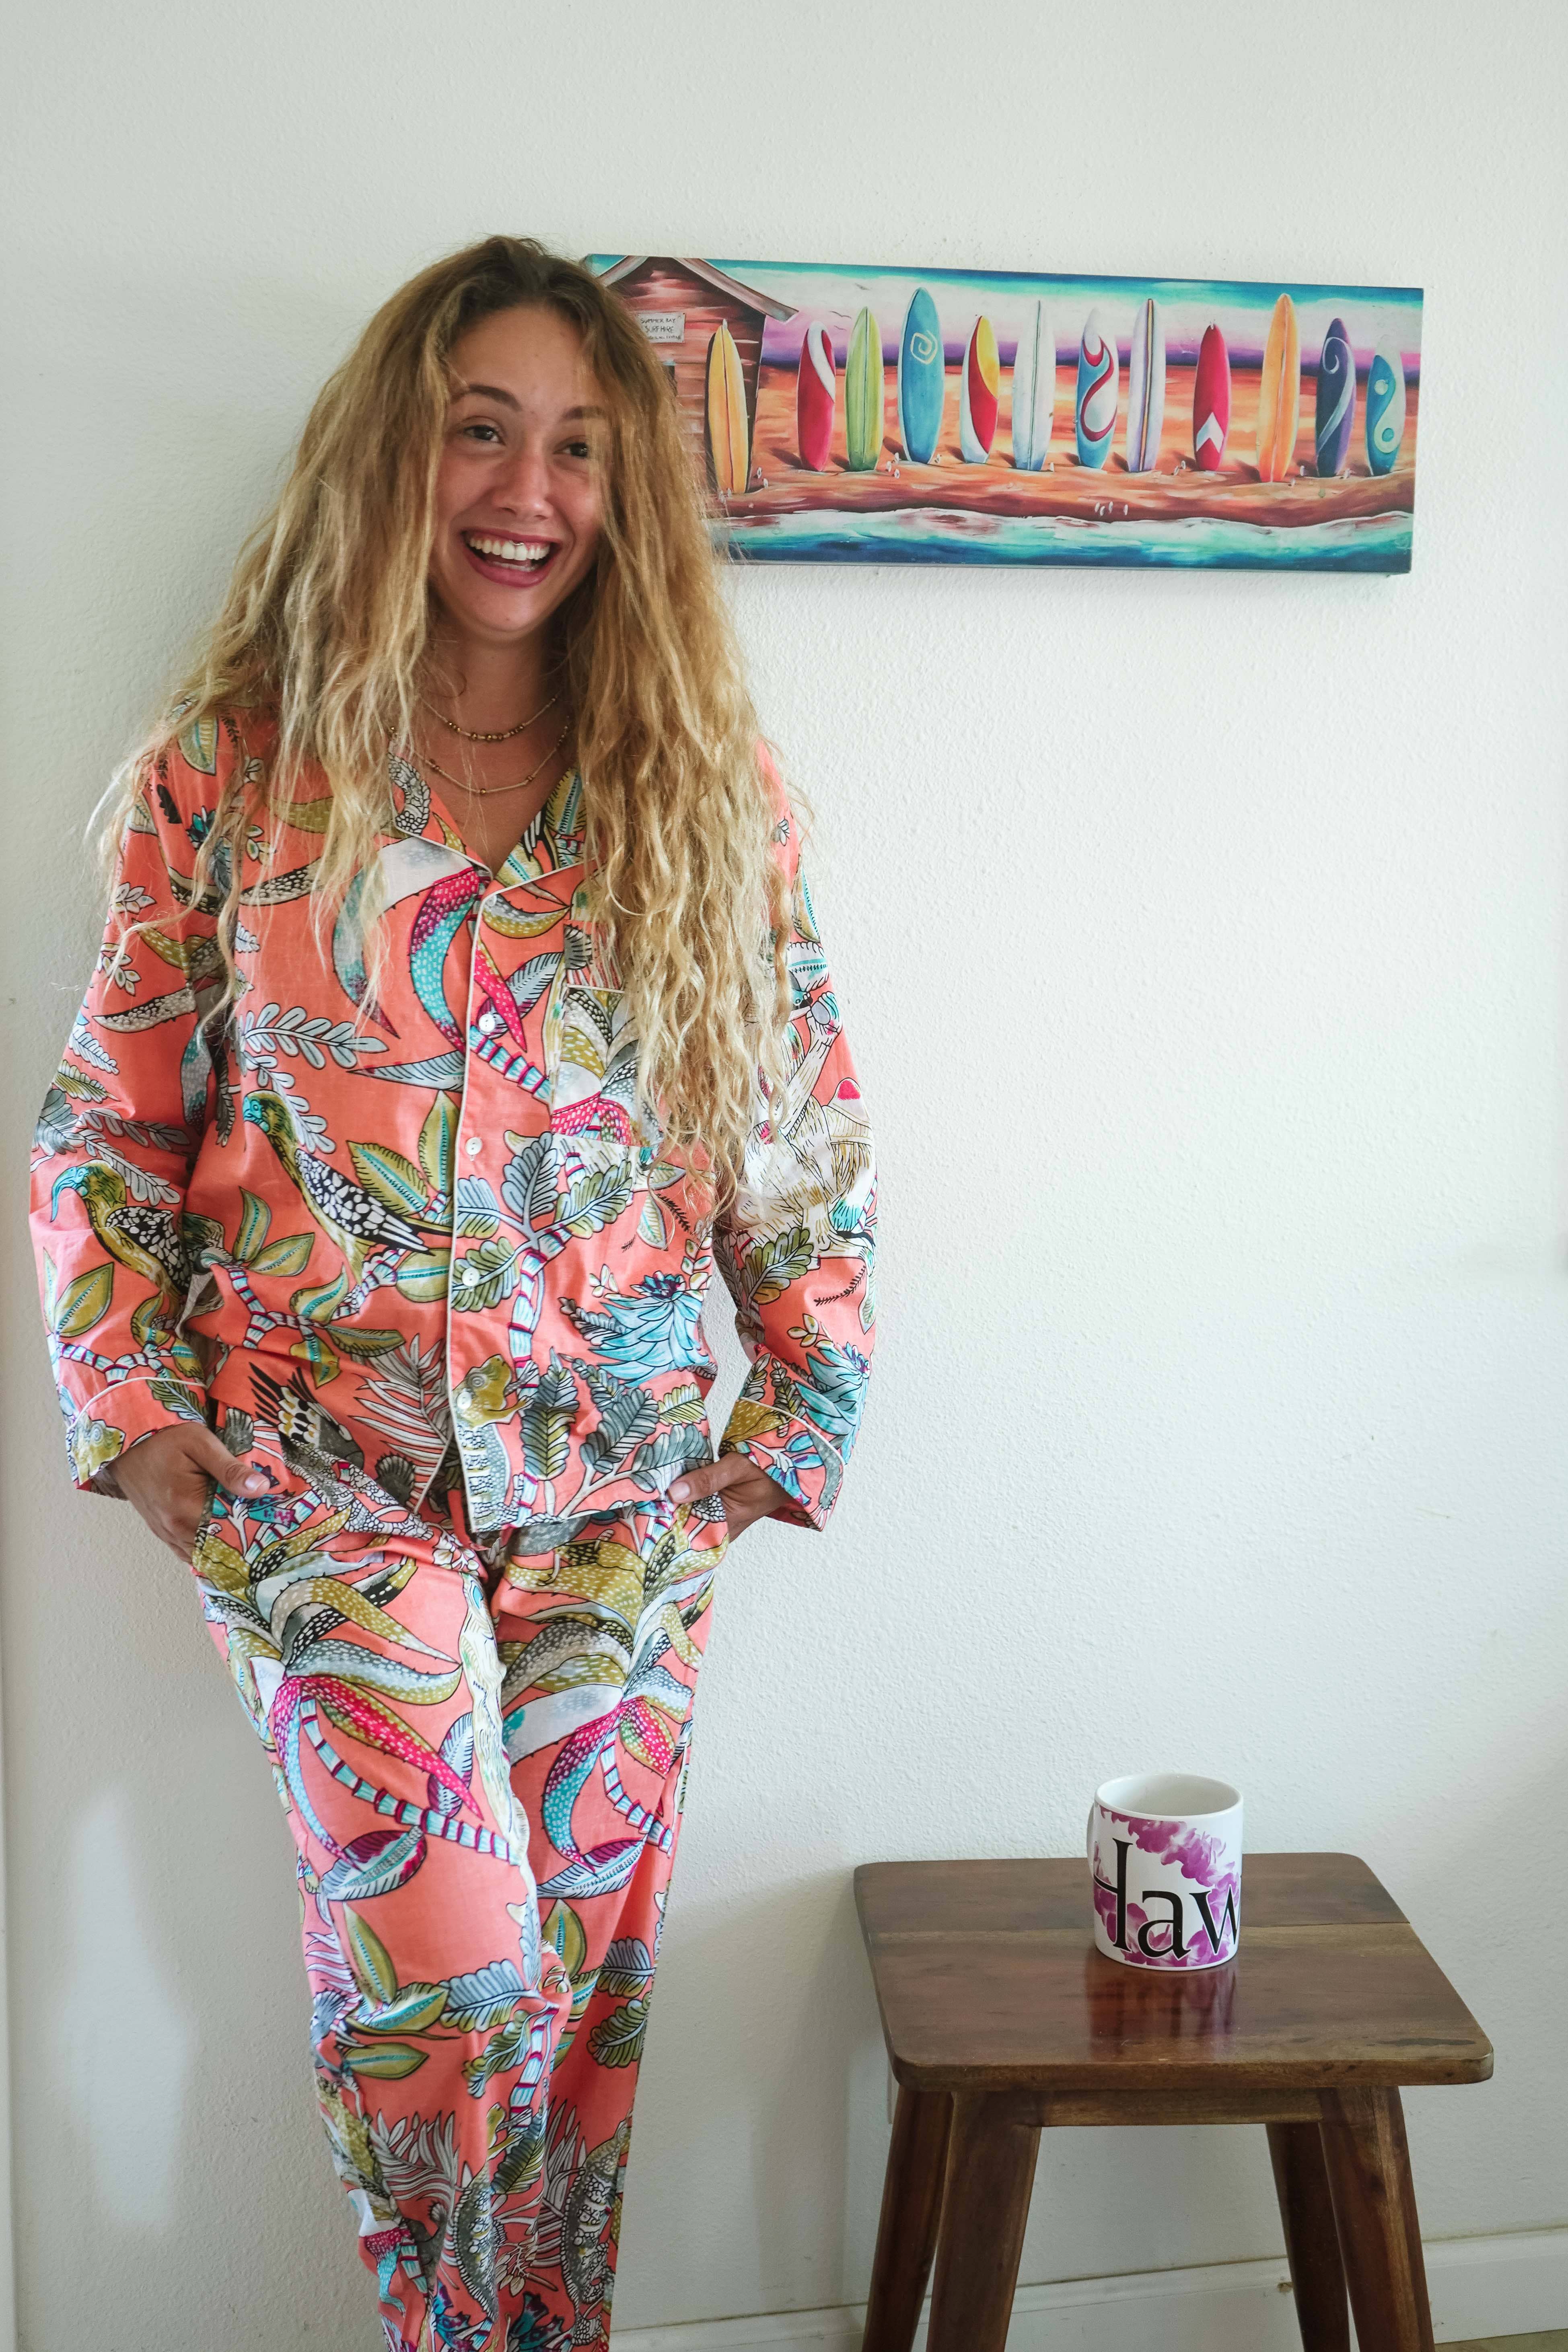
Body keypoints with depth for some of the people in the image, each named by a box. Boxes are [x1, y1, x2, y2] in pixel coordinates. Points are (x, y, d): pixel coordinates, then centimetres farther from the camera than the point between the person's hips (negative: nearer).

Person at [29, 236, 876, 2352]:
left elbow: (813, 1128, 7)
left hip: (625, 1481, 2)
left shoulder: (705, 793, 3)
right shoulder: (228, 777, 0)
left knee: (583, 1962, 11)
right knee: (447, 1973, -7)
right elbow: (106, 1126, 5)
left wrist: (801, 1412, 3)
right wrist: (135, 1406, -2)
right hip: (325, 1464, -2)